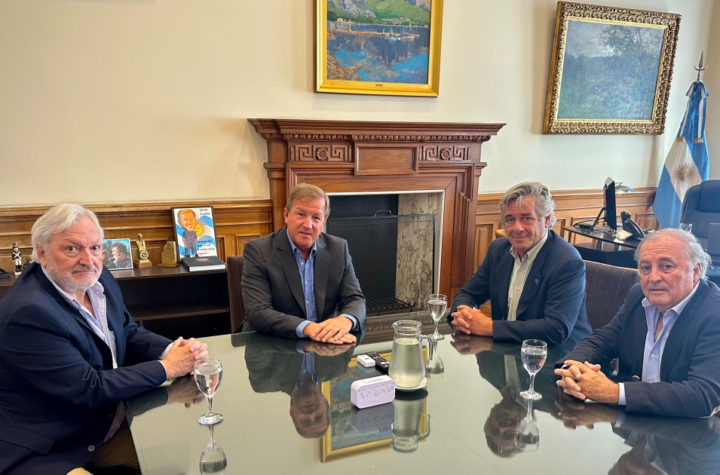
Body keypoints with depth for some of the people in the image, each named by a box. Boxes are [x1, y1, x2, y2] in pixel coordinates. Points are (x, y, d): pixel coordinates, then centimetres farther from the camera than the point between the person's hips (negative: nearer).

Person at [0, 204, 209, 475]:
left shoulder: (96, 278, -2)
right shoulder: (28, 311, -26)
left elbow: (128, 334, 8)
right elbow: (88, 389, -24)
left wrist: (173, 350, -13)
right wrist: (166, 367, -18)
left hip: (111, 420, 8)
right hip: (48, 453, -7)